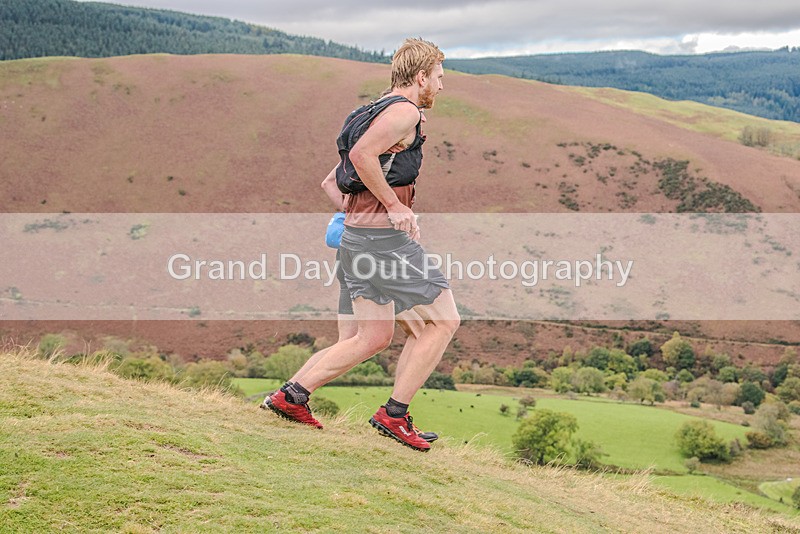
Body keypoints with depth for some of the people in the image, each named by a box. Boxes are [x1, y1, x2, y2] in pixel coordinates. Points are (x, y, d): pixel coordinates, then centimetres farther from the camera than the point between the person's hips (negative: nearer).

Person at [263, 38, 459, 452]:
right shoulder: (405, 111, -9)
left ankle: (291, 394, 9)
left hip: (355, 235, 10)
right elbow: (361, 154, -26)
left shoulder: (382, 110, 21)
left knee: (373, 337, 12)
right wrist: (395, 206, -18)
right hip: (385, 235, -10)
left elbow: (336, 177, 25)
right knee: (444, 320, 1)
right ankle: (394, 414, 1)